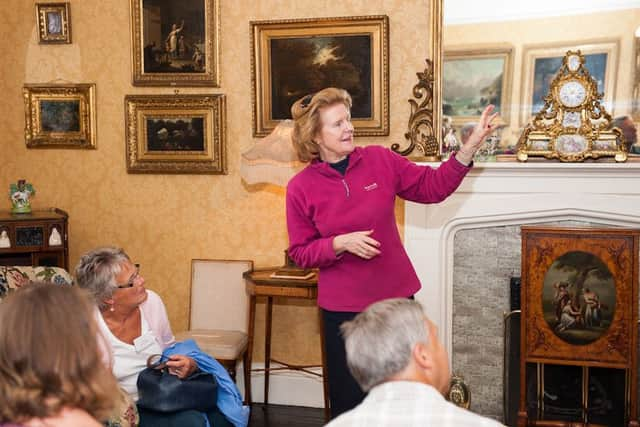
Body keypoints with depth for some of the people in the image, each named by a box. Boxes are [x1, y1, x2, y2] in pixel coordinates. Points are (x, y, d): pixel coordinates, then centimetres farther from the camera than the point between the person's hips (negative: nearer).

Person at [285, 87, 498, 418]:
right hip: (342, 306, -2)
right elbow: (300, 253, -3)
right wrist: (340, 243, -21)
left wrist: (470, 147, -11)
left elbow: (433, 186, -1)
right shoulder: (300, 187, -8)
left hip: (395, 295, 2)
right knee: (348, 399, 10)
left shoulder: (380, 160, -4)